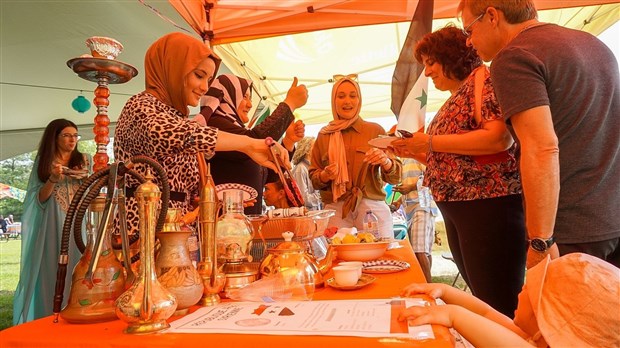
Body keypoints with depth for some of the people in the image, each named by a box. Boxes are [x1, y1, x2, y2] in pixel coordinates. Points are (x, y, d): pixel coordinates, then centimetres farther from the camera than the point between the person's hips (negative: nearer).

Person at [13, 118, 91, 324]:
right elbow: (40, 198, 4)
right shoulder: (44, 161, 8)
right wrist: (53, 179, -12)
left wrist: (86, 179, -9)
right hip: (52, 226, 0)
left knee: (76, 269, -2)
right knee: (52, 271, -2)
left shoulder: (84, 160, 10)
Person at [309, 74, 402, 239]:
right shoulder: (324, 135, 10)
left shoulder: (375, 131, 6)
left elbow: (395, 177, 4)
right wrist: (324, 176, -7)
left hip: (372, 209, 0)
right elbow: (314, 178, 14)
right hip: (336, 211, 1)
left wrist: (386, 162, -16)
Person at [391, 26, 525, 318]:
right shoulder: (455, 97, 21)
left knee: (500, 304, -4)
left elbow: (500, 138, -21)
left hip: (489, 203, -9)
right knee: (481, 299, 16)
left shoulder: (484, 78, -5)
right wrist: (414, 152, 9)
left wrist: (431, 142, -15)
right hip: (456, 207, 10)